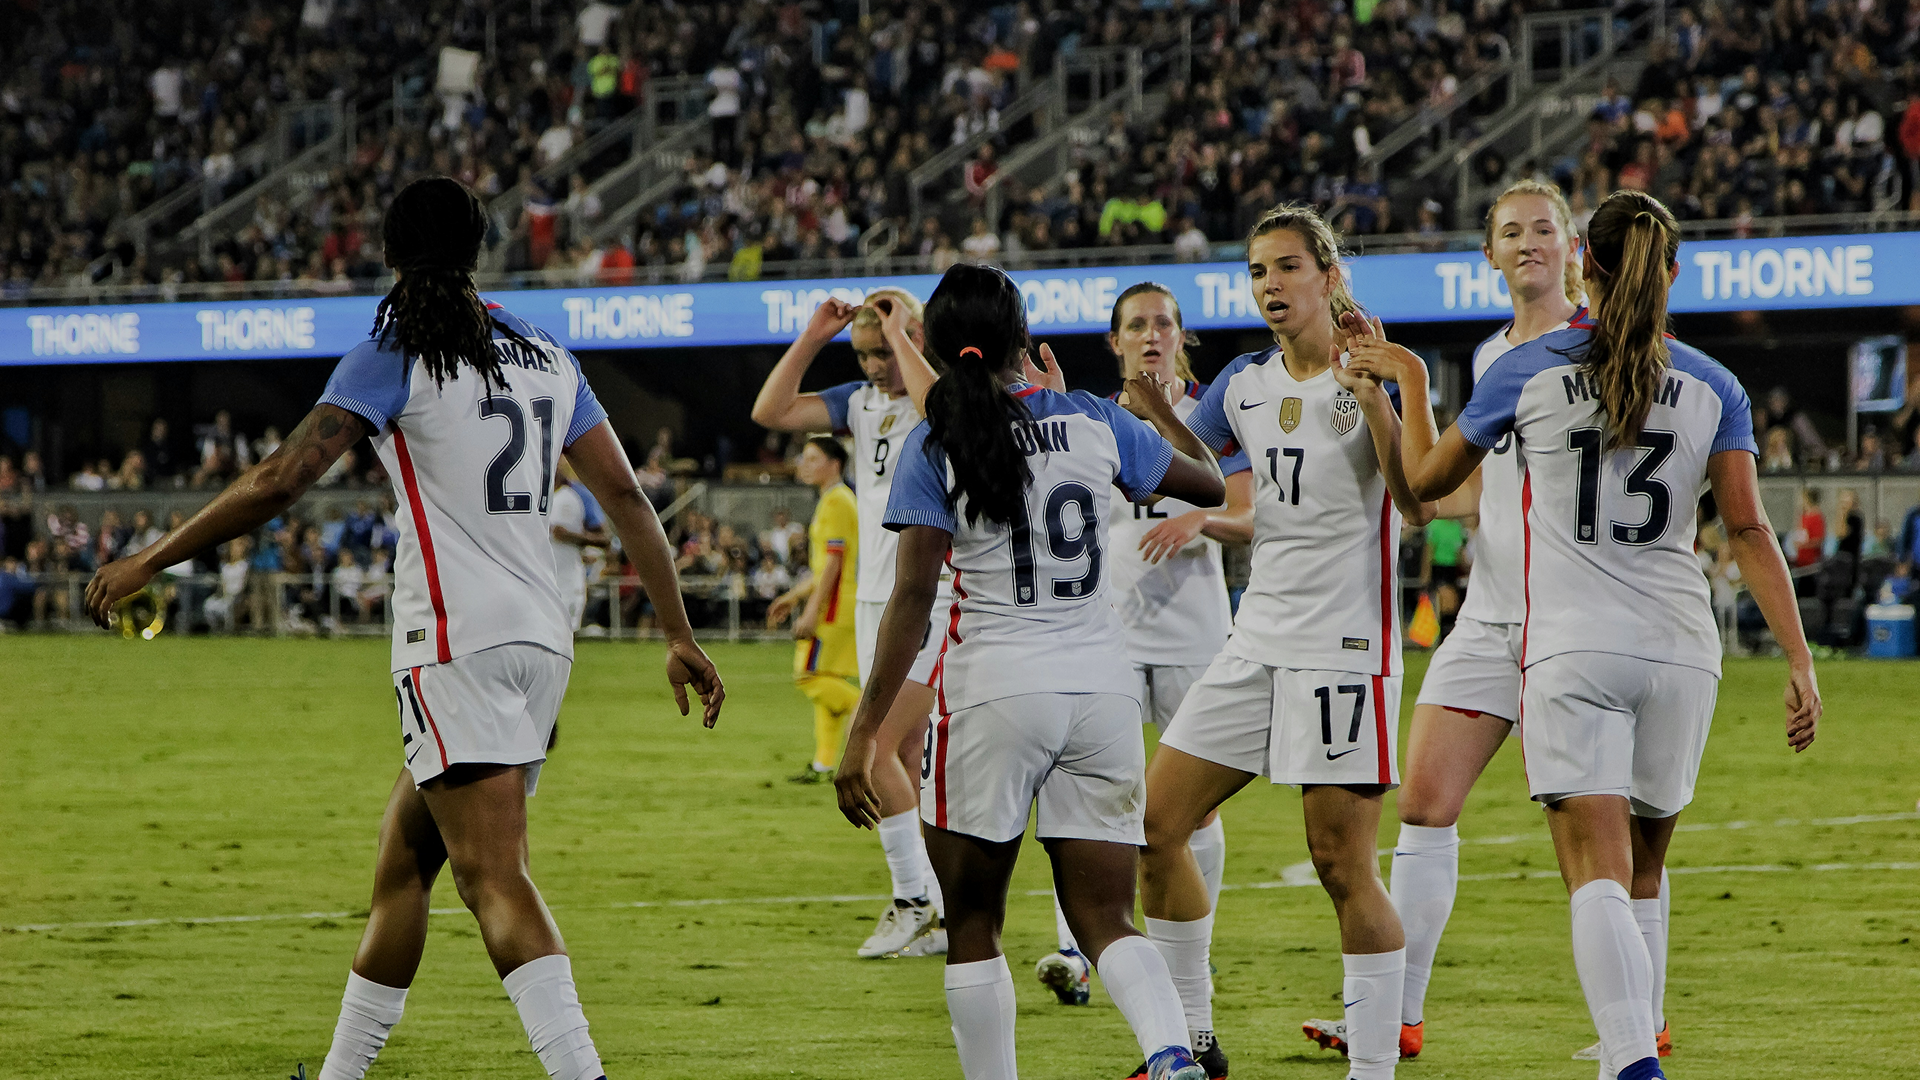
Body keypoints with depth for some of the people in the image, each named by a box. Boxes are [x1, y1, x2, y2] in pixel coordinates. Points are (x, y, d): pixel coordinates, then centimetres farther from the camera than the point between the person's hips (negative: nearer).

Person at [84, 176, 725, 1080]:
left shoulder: (393, 357, -4)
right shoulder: (546, 357, 14)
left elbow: (281, 479, -13)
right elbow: (624, 494, 12)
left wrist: (149, 561, -5)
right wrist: (680, 637, 16)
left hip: (457, 646, -7)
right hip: (542, 641, 7)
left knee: (495, 878, -16)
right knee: (403, 862, 17)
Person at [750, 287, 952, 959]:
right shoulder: (862, 401, 11)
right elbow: (771, 412, 7)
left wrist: (899, 336, -23)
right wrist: (812, 340, 0)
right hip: (876, 601, 8)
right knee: (904, 761, 6)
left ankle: (916, 900, -3)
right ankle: (941, 918, 10)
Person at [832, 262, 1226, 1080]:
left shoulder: (936, 446, -4)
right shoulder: (1093, 422, 4)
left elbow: (913, 594, -11)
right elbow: (1210, 485, 20)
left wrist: (866, 732, -9)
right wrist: (1163, 412, 39)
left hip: (994, 687, -3)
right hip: (1102, 689, 3)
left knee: (972, 920, 12)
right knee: (1105, 919, 6)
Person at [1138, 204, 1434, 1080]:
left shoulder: (1373, 376, -7)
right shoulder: (1245, 385, 10)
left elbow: (1419, 505, -19)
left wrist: (1373, 399, -29)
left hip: (1346, 646, -7)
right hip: (1258, 639, 7)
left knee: (1342, 864, -9)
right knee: (1156, 827, 5)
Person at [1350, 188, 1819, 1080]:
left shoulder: (1528, 370, 1)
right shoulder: (1712, 386, 5)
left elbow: (1426, 479, 13)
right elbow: (1748, 530, -1)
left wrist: (1407, 376, 29)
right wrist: (1799, 661, -2)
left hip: (1572, 650, -3)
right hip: (1680, 648, 3)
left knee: (1598, 879, -12)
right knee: (1643, 871, 18)